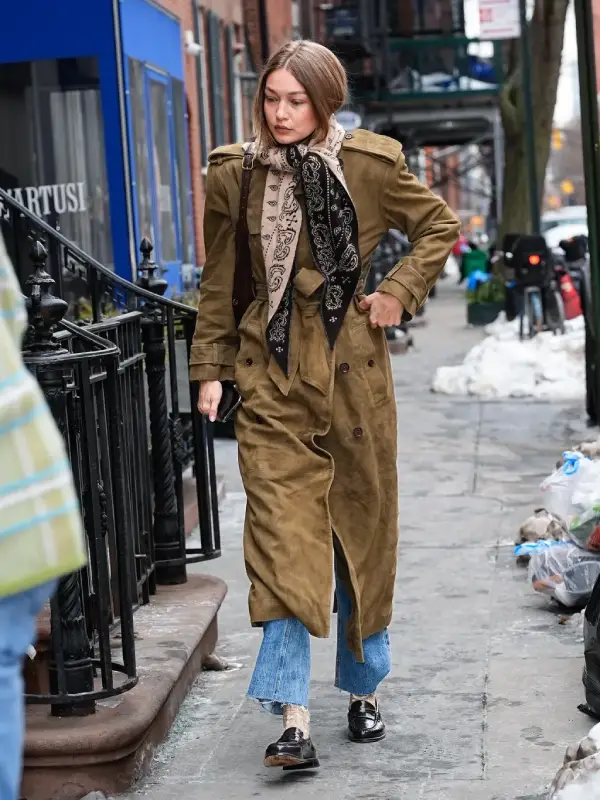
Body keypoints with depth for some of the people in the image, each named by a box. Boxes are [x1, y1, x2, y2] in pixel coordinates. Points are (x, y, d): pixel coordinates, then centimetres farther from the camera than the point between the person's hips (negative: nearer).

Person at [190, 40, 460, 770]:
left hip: (353, 369, 1)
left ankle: (363, 693, 29)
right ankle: (294, 720, -10)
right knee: (282, 540, -9)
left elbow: (441, 227, 10)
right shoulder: (234, 175, 0)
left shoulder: (370, 165, -4)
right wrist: (210, 369, 4)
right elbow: (218, 283, 8)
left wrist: (399, 292, -2)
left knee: (362, 532, 11)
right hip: (272, 378, 0)